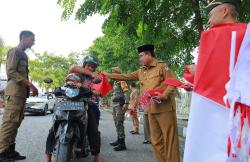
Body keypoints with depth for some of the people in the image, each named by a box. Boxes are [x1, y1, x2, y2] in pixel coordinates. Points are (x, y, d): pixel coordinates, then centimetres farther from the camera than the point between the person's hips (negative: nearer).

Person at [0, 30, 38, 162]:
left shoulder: (23, 55, 23)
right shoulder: (14, 51, -4)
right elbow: (11, 72, -15)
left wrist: (30, 87, 15)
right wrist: (30, 84, -20)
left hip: (22, 92, 9)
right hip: (15, 91, -9)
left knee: (16, 122, 8)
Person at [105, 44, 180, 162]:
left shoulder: (162, 66, -1)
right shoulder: (141, 72, 17)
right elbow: (125, 77, 19)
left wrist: (164, 95, -24)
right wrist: (107, 75, 16)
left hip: (164, 108, -6)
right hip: (151, 110, 6)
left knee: (169, 139, -2)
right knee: (156, 141, 10)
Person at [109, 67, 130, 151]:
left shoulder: (121, 81, -7)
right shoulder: (115, 82, 21)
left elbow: (126, 92, -17)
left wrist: (126, 103, -26)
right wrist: (112, 103, 21)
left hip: (120, 104, -10)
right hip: (114, 105, 10)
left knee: (119, 123, -12)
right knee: (116, 123, 14)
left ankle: (122, 143, -10)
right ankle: (119, 140, 25)